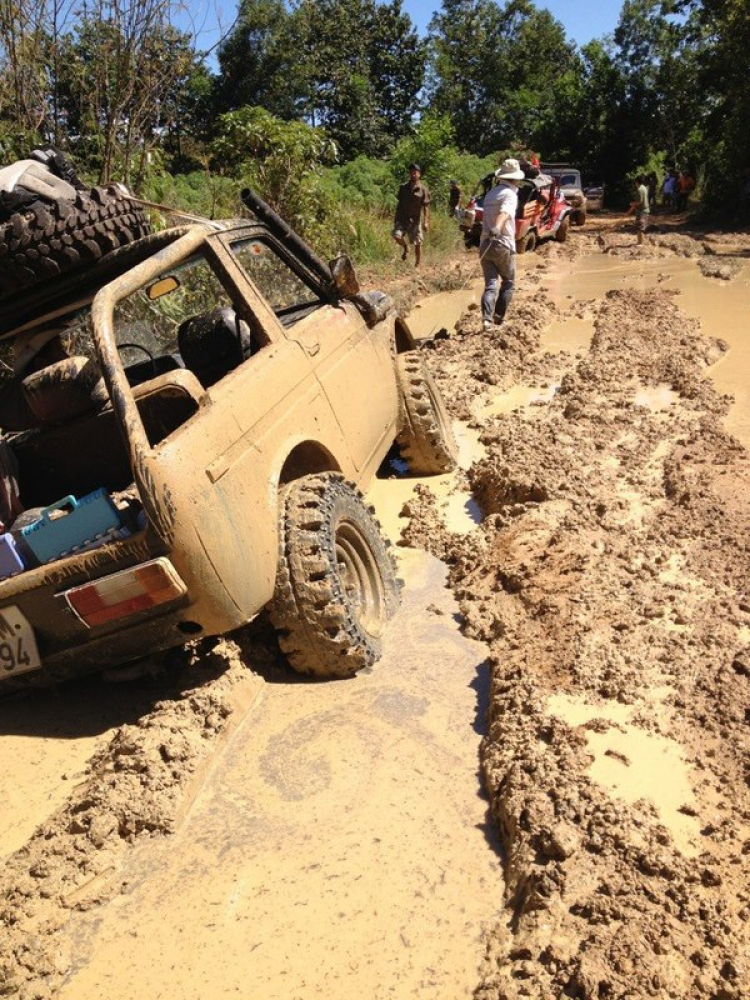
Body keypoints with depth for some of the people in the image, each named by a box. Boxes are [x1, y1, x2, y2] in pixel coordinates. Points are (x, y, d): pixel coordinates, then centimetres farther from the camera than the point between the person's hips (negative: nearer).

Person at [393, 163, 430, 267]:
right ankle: (406, 248, 12)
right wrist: (396, 217, 13)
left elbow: (426, 207, -5)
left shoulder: (423, 189, -3)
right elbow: (399, 203, 13)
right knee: (396, 235, -20)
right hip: (403, 217, 2)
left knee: (417, 244, 2)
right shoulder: (403, 187, 5)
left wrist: (426, 221, -14)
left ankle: (417, 266, 17)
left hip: (416, 219, -2)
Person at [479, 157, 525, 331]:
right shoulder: (510, 194, -6)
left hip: (485, 244, 6)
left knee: (490, 284, 0)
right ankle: (498, 317, 10)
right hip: (503, 245, -5)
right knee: (508, 283, 14)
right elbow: (504, 212, -27)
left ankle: (487, 319, -20)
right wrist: (497, 228, -44)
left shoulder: (490, 193, 17)